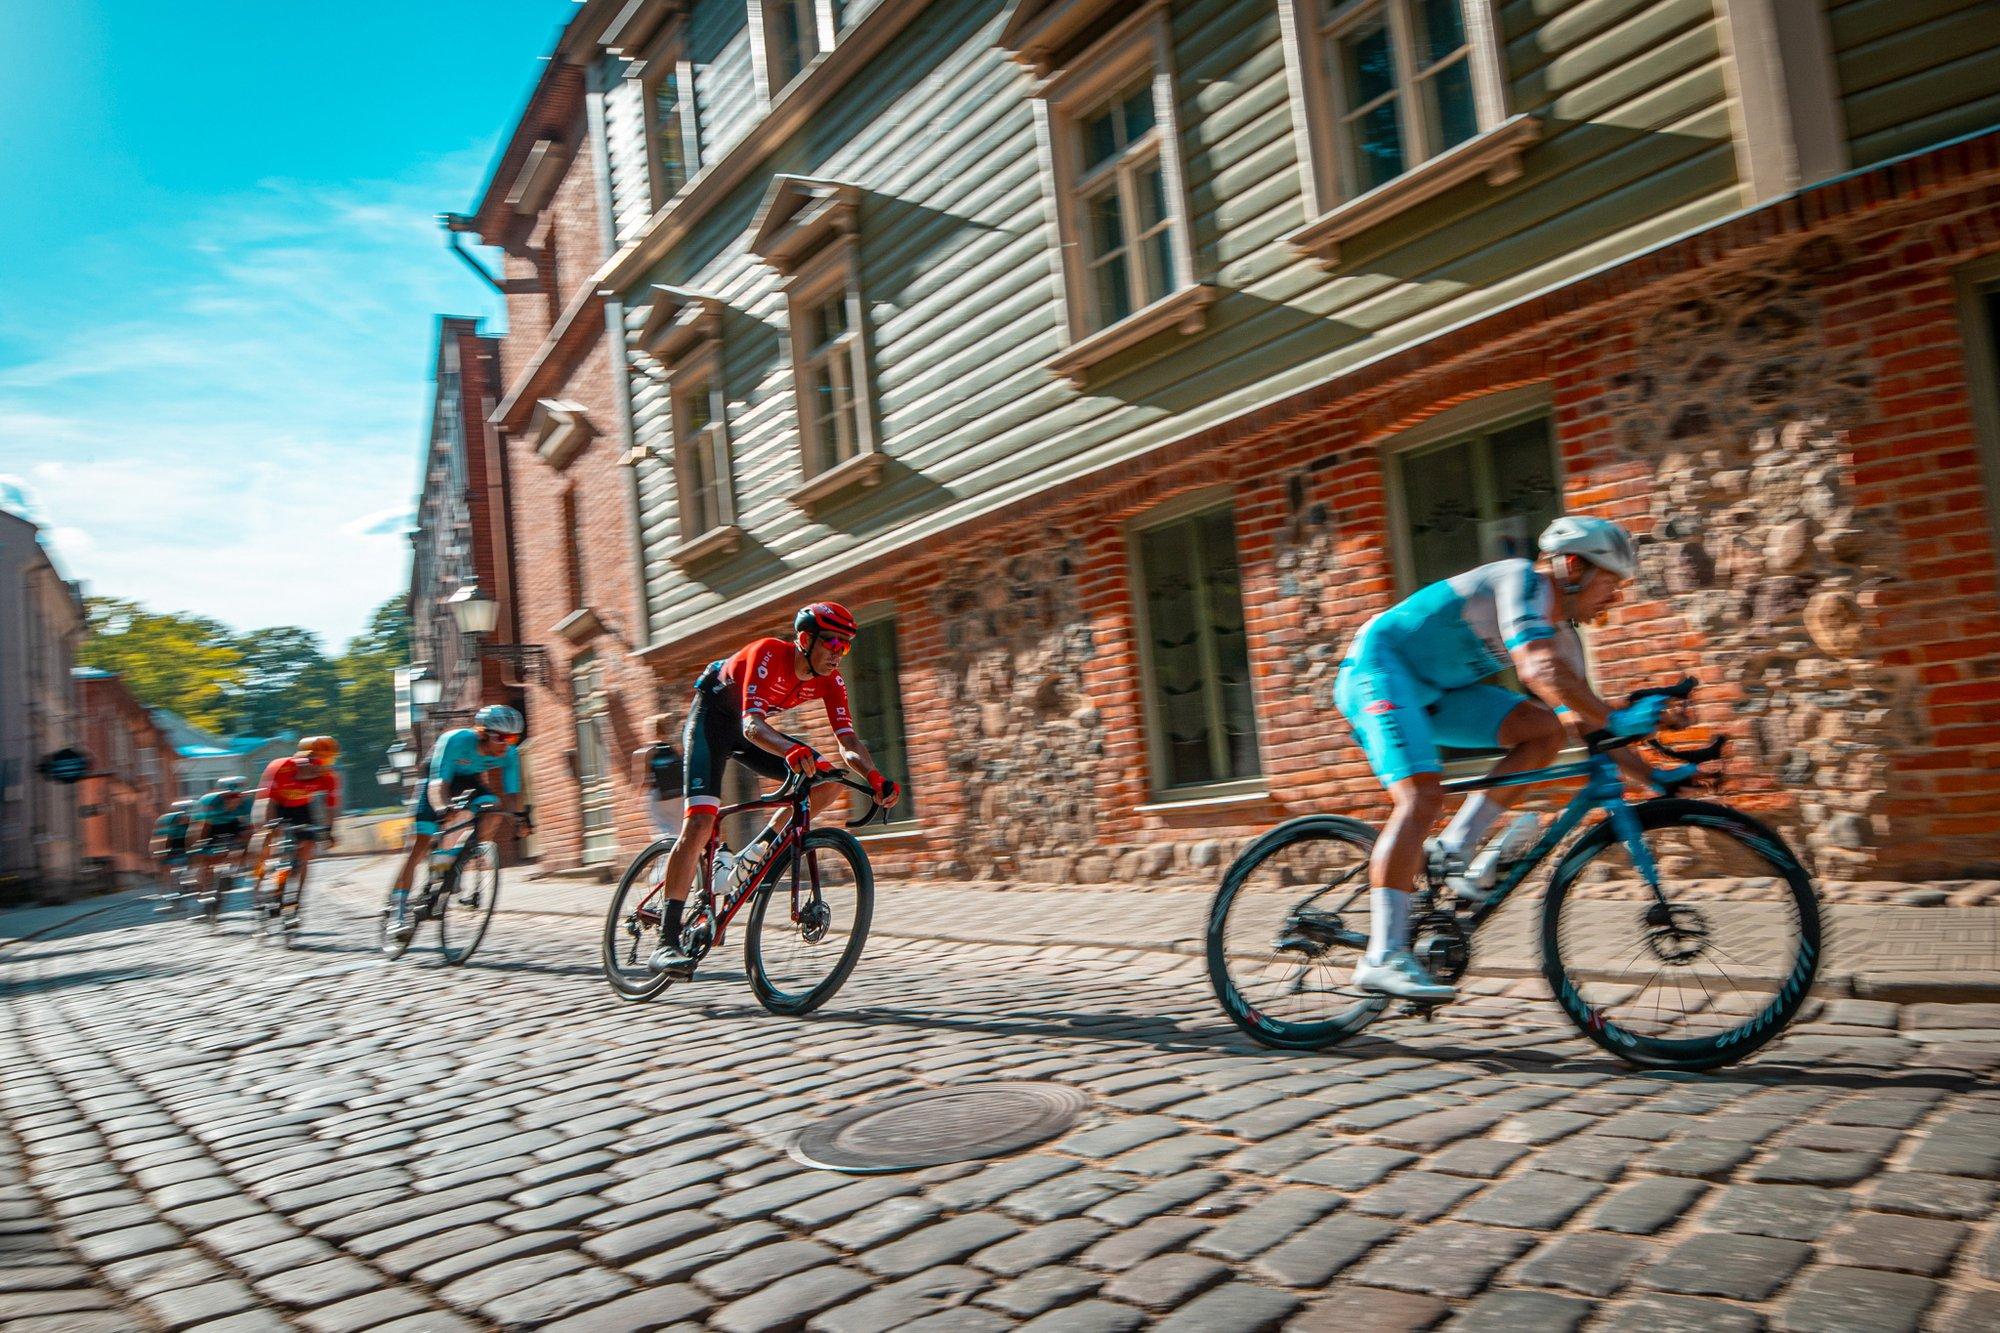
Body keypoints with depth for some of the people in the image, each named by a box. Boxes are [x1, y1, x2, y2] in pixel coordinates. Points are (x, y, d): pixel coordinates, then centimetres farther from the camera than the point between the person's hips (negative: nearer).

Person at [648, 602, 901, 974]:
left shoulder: (829, 680, -14)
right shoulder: (768, 654, -31)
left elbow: (848, 741, -19)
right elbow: (751, 724, -43)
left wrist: (875, 777, -39)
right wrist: (790, 749, -63)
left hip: (750, 728, 6)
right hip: (711, 720, -6)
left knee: (827, 782, -13)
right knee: (700, 822, -22)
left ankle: (757, 853, 1)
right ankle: (665, 942, -20)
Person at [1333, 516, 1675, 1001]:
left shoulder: (1563, 634, 10)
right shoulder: (1525, 580, -16)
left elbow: (1589, 721, 13)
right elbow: (1539, 670, -32)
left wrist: (1653, 776, 6)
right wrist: (1619, 719, -34)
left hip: (1434, 689, 9)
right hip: (1380, 666, -9)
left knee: (1544, 729, -6)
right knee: (1421, 795, -26)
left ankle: (1455, 847, -4)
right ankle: (1383, 959, -28)